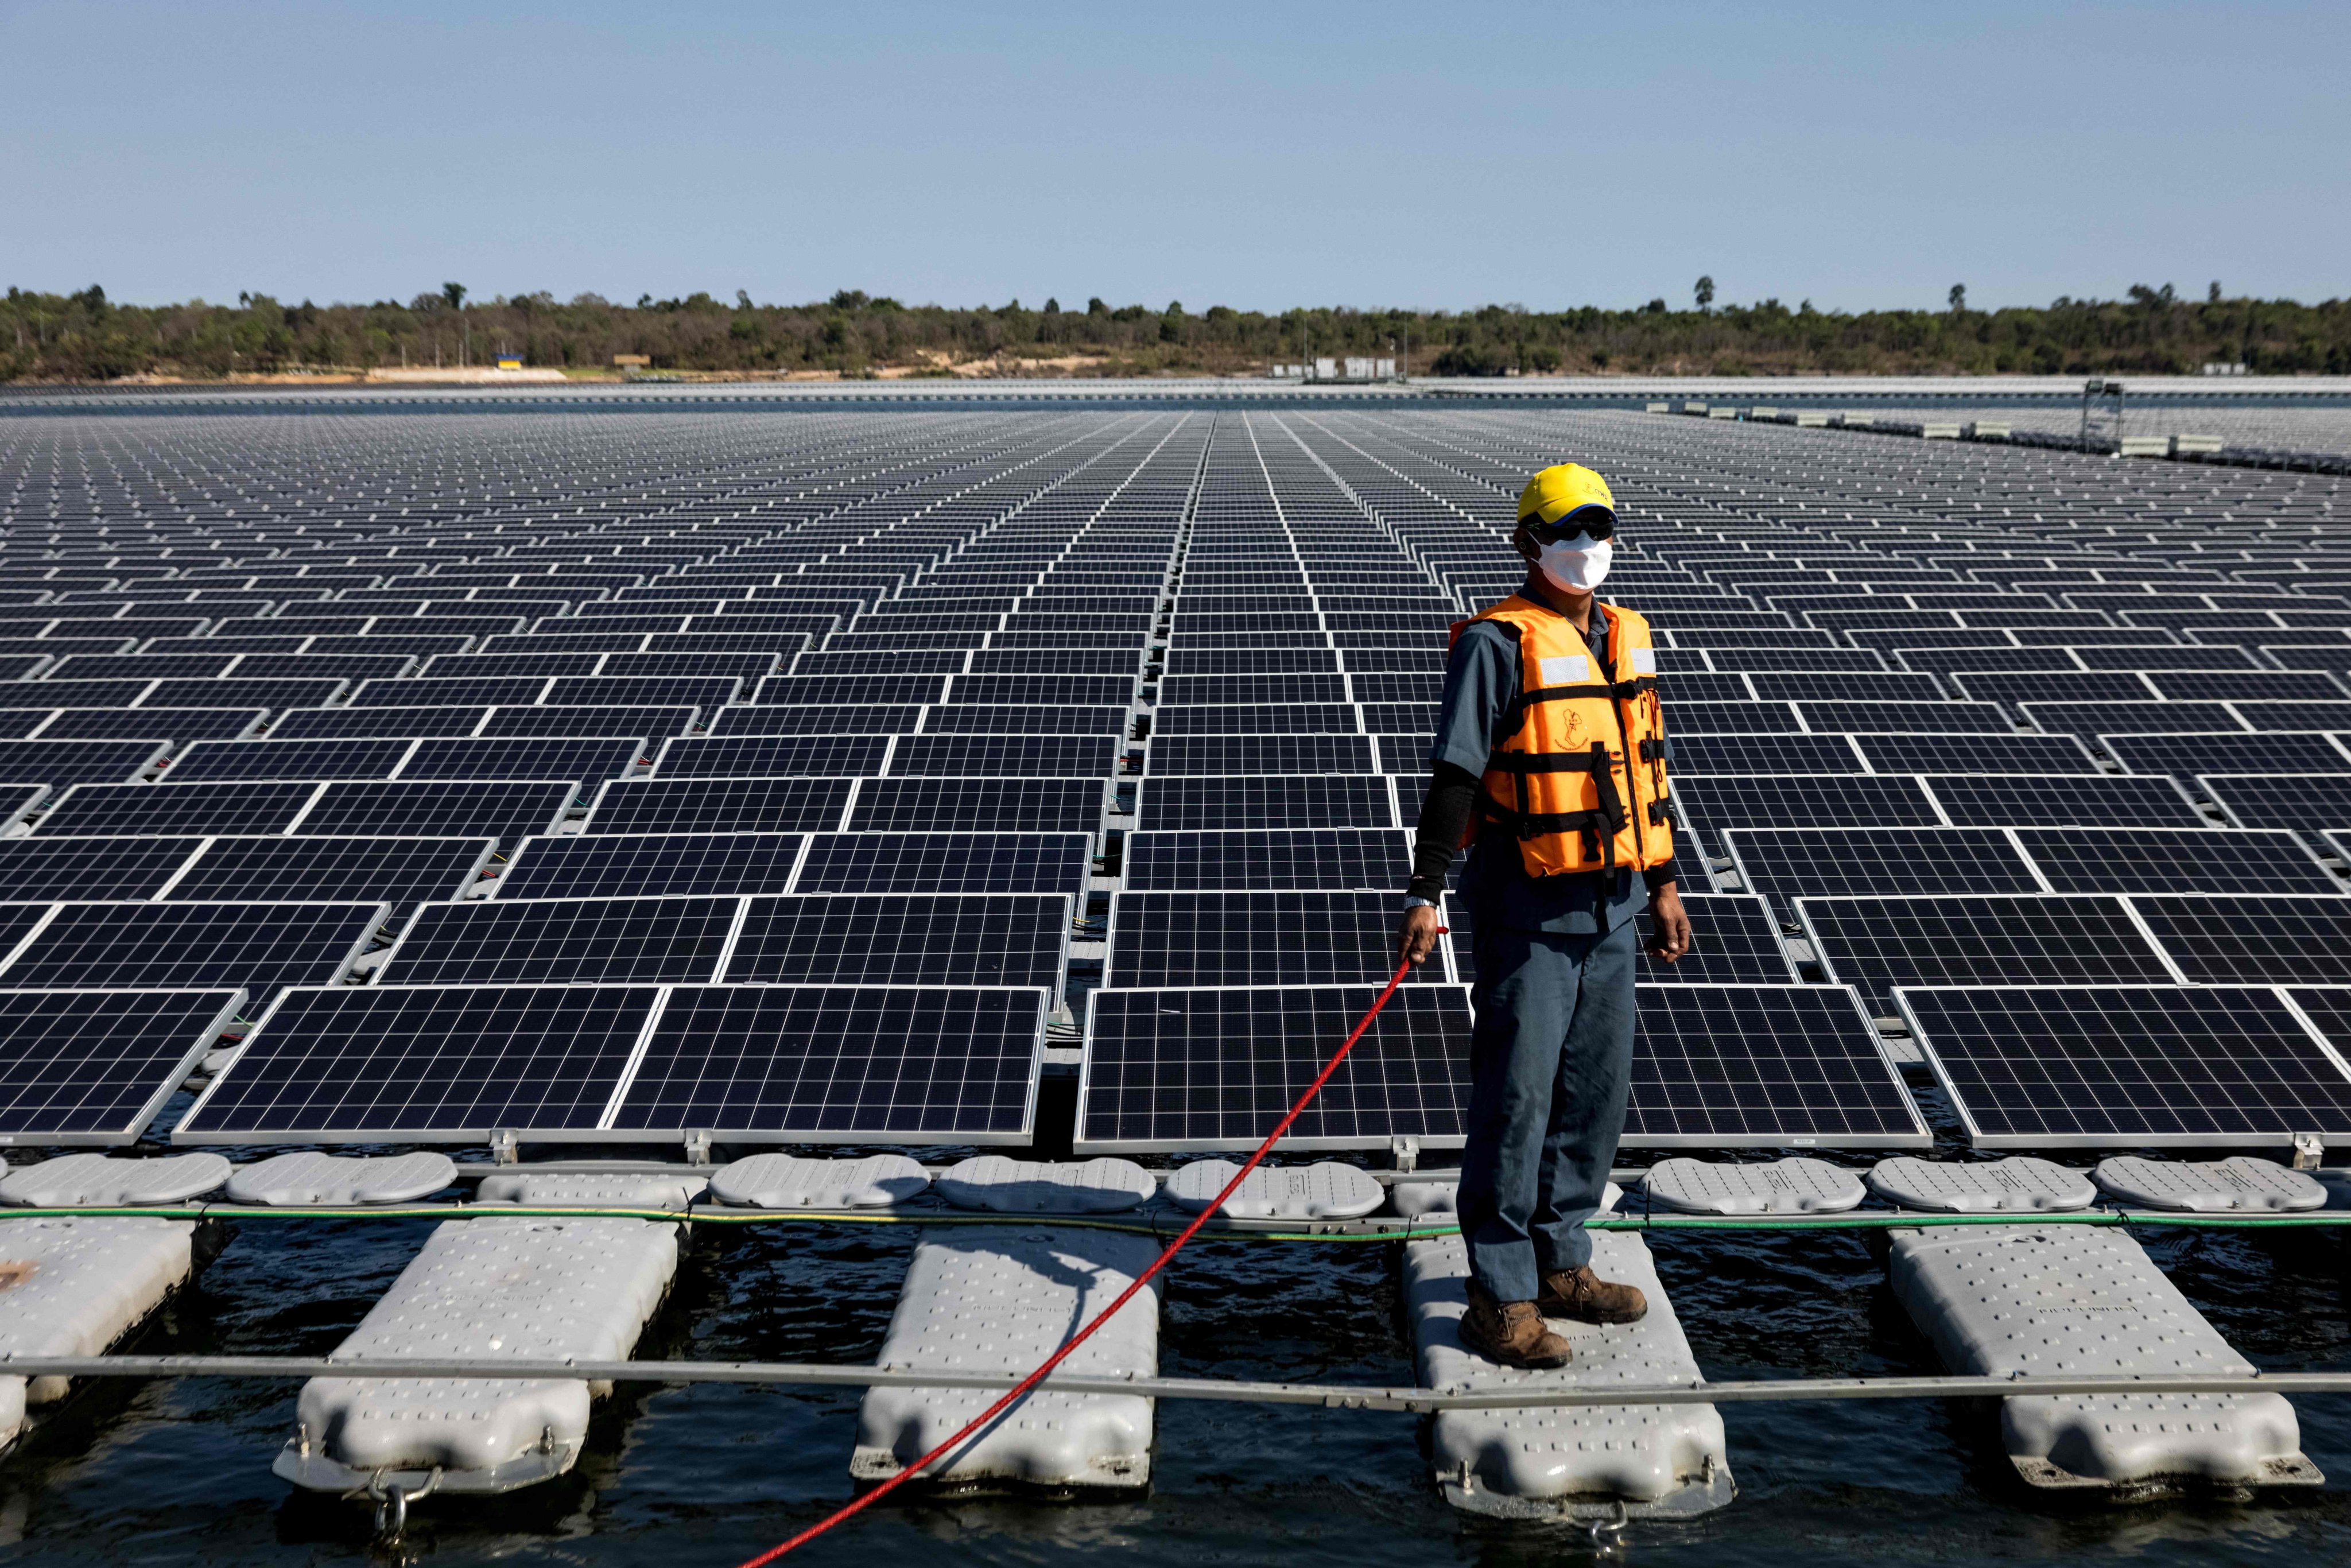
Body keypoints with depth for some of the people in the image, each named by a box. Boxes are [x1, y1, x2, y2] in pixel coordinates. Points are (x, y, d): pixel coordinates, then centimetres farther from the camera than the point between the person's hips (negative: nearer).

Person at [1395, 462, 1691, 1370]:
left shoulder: (1625, 638, 11)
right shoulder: (1498, 644, -11)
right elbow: (1455, 775, -15)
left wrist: (1665, 884, 20)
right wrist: (1425, 894, -19)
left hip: (1610, 910, 8)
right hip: (1526, 912, -7)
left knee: (1595, 1091, 14)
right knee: (1515, 1099, -3)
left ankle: (1561, 1266, 28)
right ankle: (1501, 1301, 5)